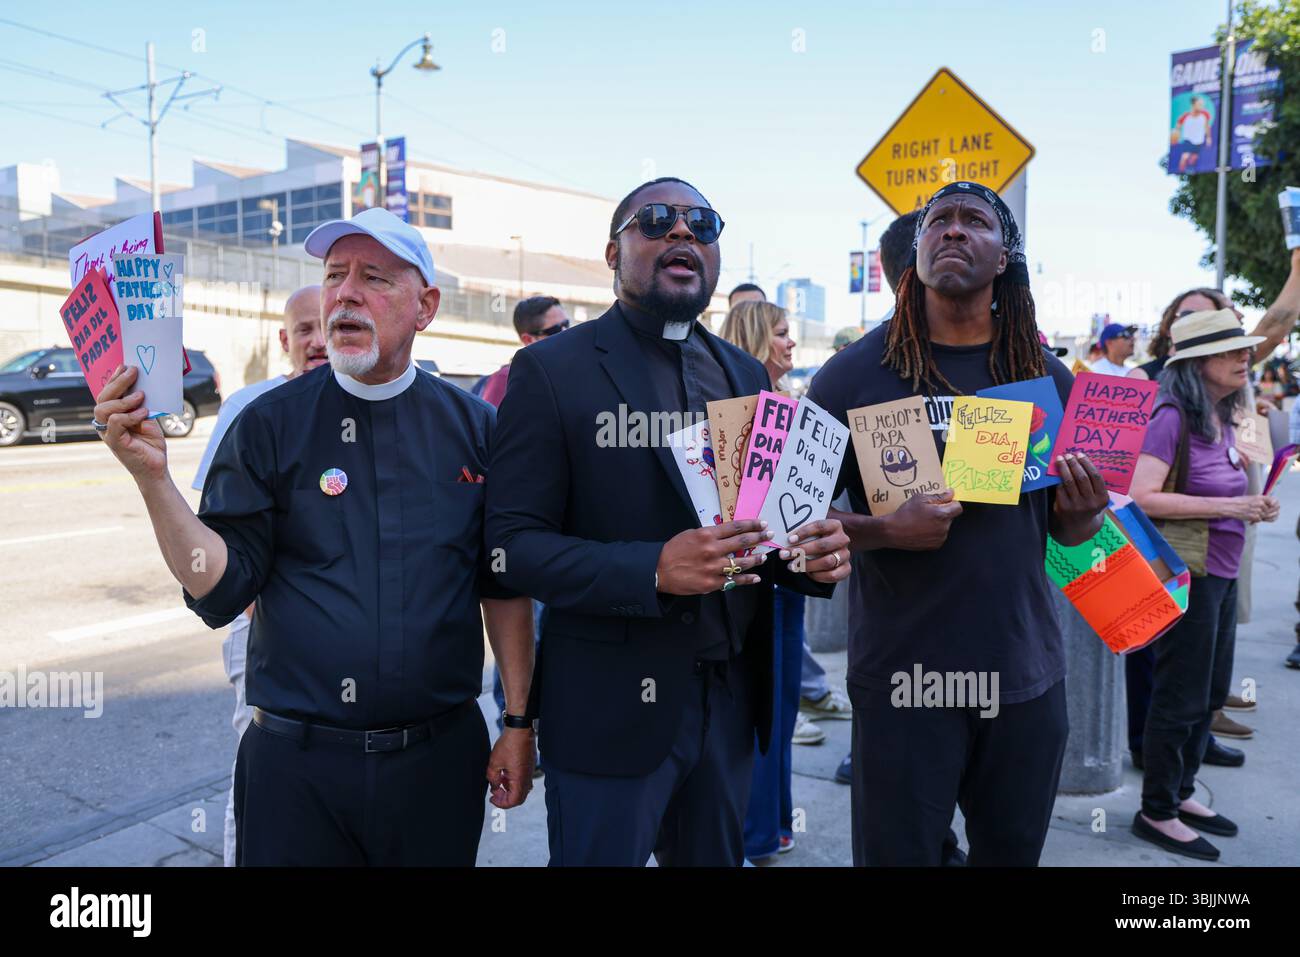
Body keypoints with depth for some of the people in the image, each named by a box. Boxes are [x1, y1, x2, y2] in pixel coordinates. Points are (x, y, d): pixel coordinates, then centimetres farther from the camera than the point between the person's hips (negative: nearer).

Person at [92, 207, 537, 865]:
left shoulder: (473, 426, 0)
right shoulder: (269, 425, -2)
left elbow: (504, 587, 3)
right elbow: (220, 590, -7)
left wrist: (519, 726, 2)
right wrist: (153, 476, -20)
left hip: (442, 756, 2)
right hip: (297, 762, -1)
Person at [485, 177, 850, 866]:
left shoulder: (747, 375, 10)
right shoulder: (552, 370, -8)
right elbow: (514, 545, -13)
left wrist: (816, 552, -7)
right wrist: (654, 568, -27)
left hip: (732, 700, 6)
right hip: (612, 708, -5)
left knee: (718, 855, 20)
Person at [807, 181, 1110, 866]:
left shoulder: (1048, 376, 4)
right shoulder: (855, 373, -7)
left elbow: (1065, 529, 12)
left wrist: (1083, 513, -10)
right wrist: (886, 531, -22)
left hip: (1028, 677, 4)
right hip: (902, 679, -3)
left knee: (1014, 852, 19)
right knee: (897, 854, 9)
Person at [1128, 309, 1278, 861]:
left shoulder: (1222, 419, 9)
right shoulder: (1173, 418, -16)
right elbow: (1144, 498, -24)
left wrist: (1252, 506, 4)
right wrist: (1226, 507, -23)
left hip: (1221, 573, 9)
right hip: (1186, 572, -9)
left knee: (1211, 692, 17)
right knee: (1181, 696, 1)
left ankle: (1180, 792, 32)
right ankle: (1156, 813, 16)